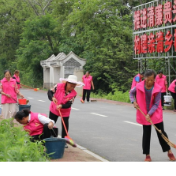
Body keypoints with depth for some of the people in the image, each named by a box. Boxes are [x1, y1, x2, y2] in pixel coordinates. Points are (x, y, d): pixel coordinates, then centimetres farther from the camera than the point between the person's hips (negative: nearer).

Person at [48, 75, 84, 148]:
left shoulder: (74, 93, -21)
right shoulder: (59, 86, -22)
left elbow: (69, 104, -23)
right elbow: (50, 92, -15)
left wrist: (61, 106, -41)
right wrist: (52, 98, -35)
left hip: (65, 112, 0)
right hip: (54, 109, 1)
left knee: (65, 126, 4)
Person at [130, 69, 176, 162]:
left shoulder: (157, 89, -16)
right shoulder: (139, 86, -12)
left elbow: (156, 104, -13)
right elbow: (131, 92, 9)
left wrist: (149, 114, -22)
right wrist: (133, 101, -7)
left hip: (156, 114, -1)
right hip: (144, 114, 1)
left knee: (161, 132, 5)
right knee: (146, 134, 5)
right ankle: (147, 155, 15)